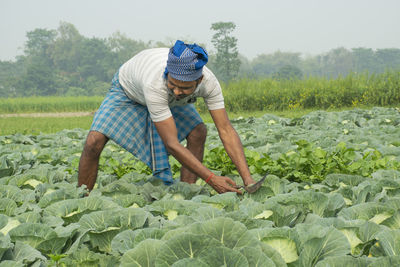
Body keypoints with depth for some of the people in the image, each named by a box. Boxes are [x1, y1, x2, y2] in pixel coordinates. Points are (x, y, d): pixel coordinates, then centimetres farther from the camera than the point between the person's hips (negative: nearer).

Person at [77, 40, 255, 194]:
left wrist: (247, 178, -41)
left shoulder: (209, 82, -35)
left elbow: (226, 130, -32)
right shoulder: (156, 84, -48)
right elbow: (172, 144, -45)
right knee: (94, 141, -22)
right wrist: (211, 179, -47)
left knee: (198, 132, -20)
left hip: (166, 98, 4)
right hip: (128, 91, -4)